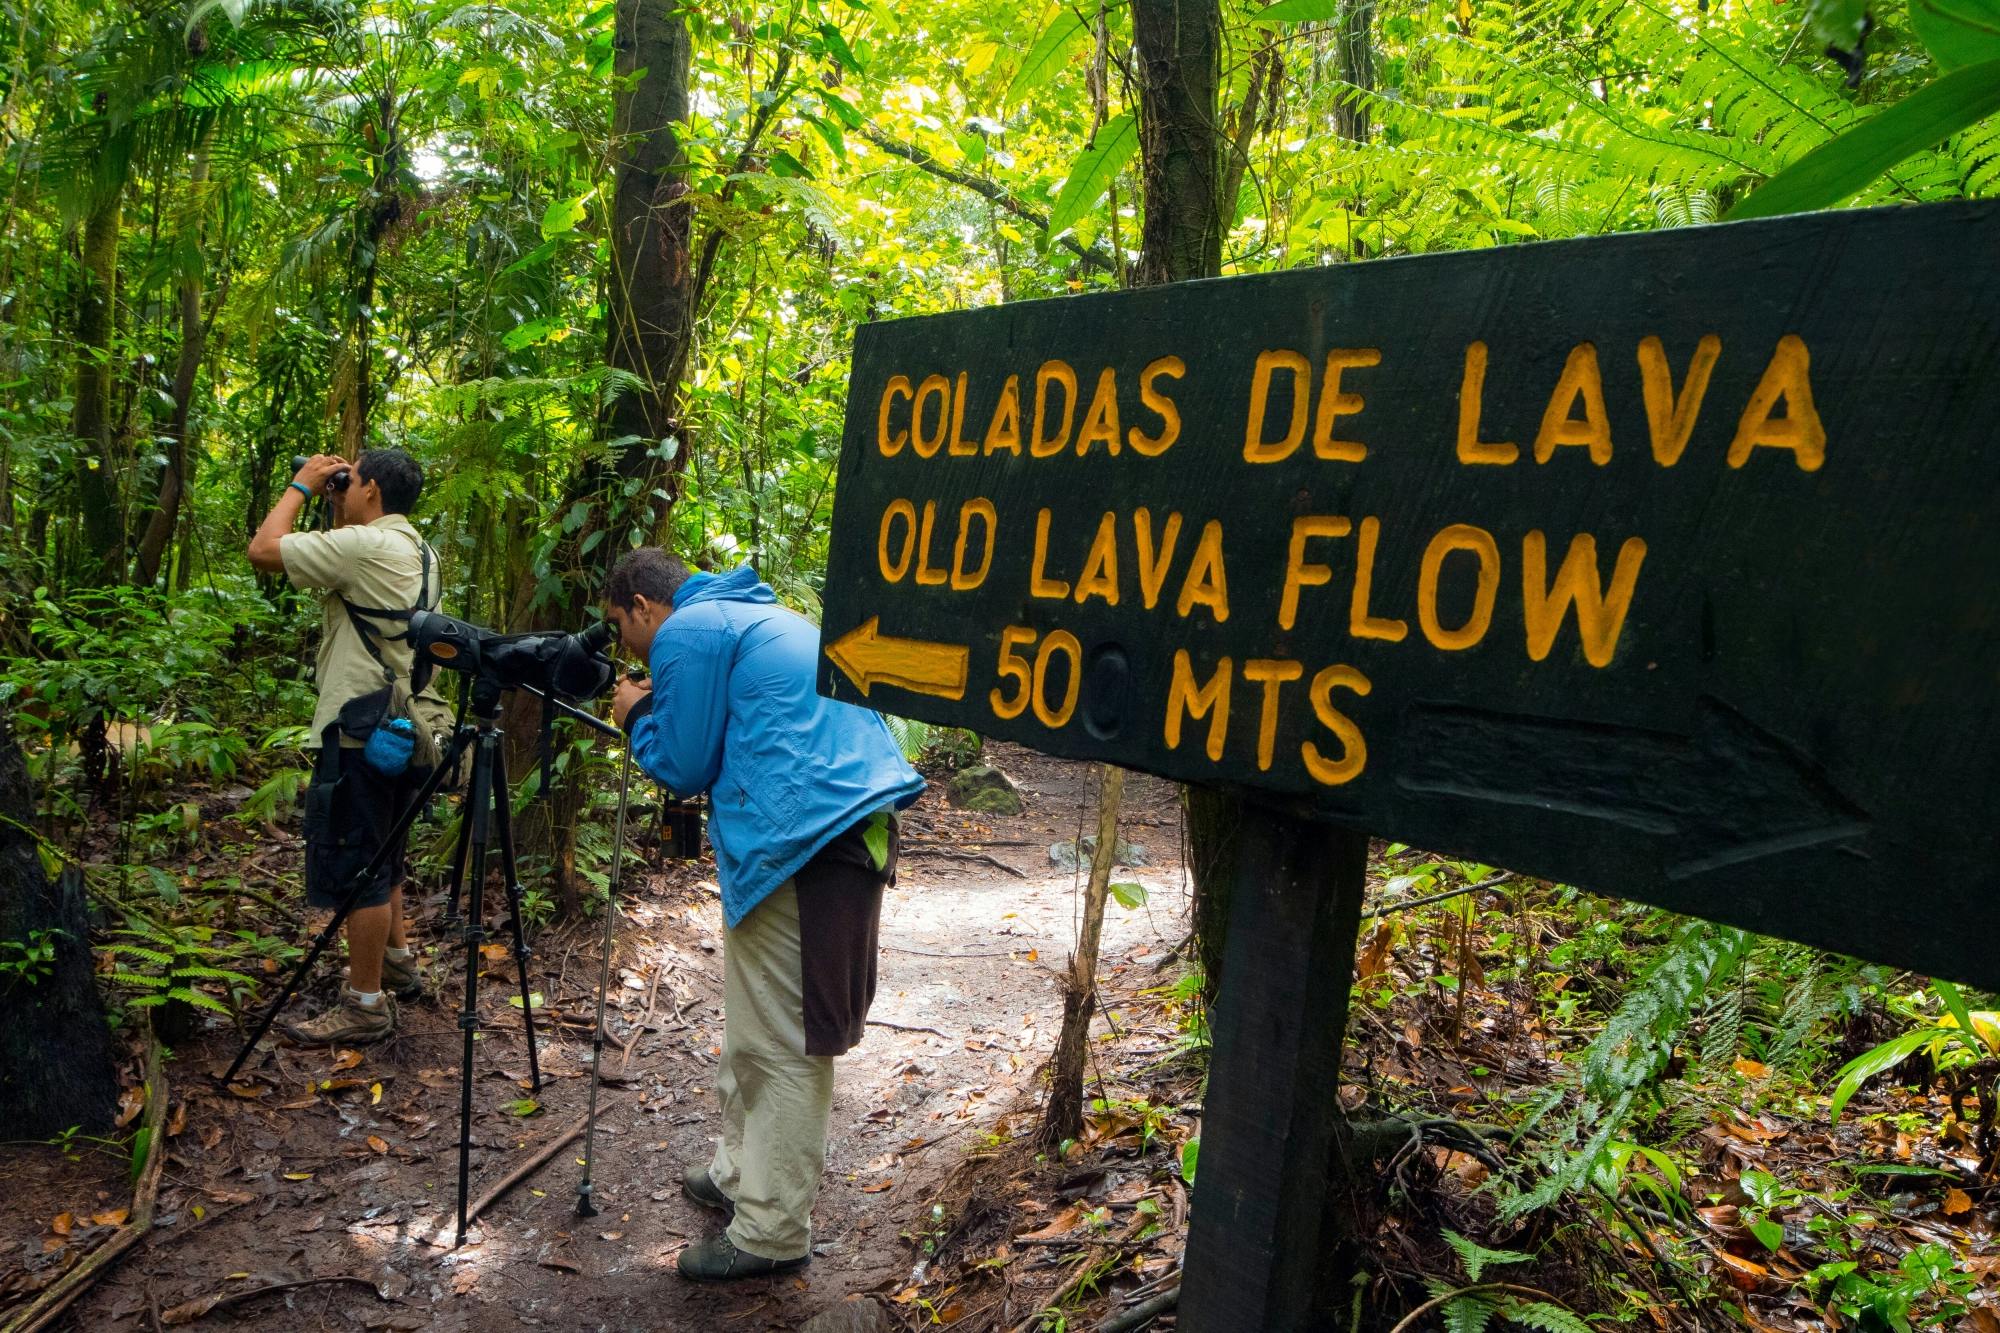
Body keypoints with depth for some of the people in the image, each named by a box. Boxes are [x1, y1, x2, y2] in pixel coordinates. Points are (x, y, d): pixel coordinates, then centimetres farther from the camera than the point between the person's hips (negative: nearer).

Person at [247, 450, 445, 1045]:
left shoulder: (365, 545, -17)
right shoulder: (417, 550, 13)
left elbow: (264, 549, -15)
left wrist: (301, 487, -2)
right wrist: (333, 506, 17)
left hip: (363, 733, -10)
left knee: (354, 865, -2)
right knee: (381, 854, 23)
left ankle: (366, 1004, 4)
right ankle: (398, 961, 35)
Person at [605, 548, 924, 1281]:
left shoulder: (686, 632, -4)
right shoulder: (762, 616, 24)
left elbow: (684, 767, -3)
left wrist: (637, 716, 14)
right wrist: (657, 713, 23)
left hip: (799, 843, -10)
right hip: (857, 824, 10)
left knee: (781, 1045, -1)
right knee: (759, 1027, 22)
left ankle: (770, 1233, 9)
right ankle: (740, 1174, 35)